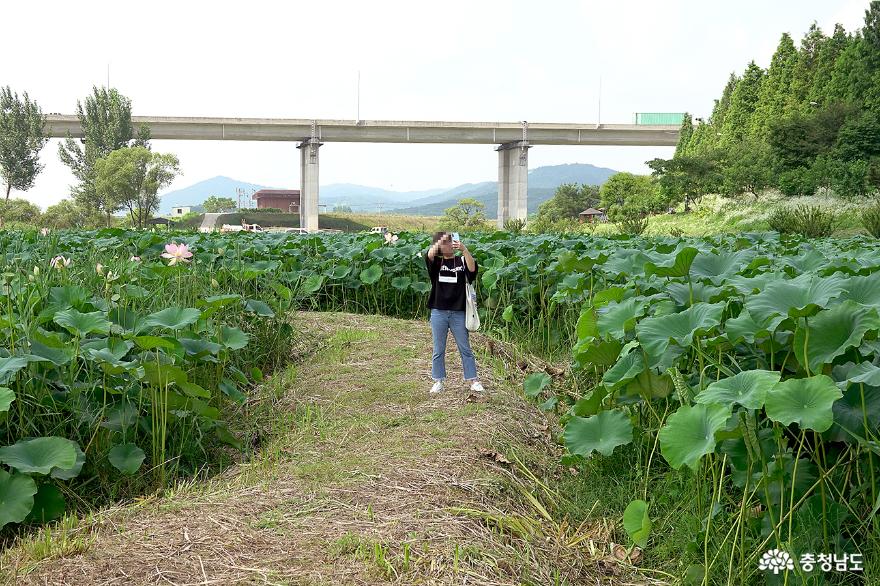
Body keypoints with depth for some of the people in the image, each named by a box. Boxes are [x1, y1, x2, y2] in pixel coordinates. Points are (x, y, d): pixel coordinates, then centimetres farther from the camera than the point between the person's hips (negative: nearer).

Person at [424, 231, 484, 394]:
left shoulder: (462, 261, 4)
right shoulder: (436, 262, 4)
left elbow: (473, 269, -17)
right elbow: (429, 255, -19)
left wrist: (464, 250, -27)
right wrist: (441, 240, -27)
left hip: (458, 312, 0)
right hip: (438, 312, 0)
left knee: (465, 349, 6)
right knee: (438, 350, 9)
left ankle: (473, 380, 13)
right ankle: (438, 381, 19)